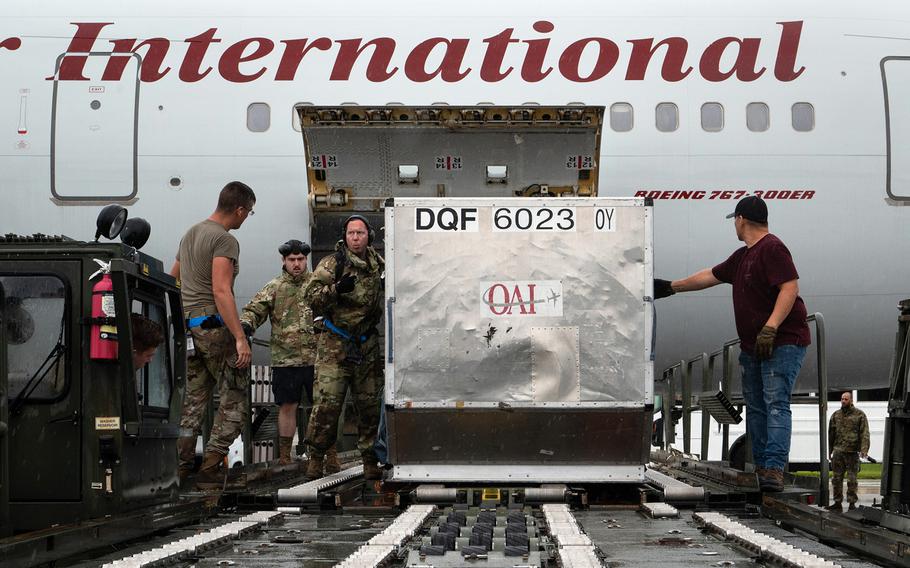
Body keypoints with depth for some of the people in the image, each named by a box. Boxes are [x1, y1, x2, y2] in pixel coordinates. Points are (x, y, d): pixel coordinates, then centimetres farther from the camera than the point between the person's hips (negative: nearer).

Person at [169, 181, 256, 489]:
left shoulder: (190, 234, 16)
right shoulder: (225, 240, -12)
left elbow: (172, 279, 25)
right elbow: (221, 291, -22)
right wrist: (240, 338, -25)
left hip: (188, 328, 9)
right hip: (214, 325, -9)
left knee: (194, 398, 16)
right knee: (235, 398, -1)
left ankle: (181, 464, 12)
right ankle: (210, 468, -5)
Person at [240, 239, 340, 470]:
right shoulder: (274, 288, 7)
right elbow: (254, 310, 1)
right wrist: (246, 323, -19)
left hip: (316, 358, 0)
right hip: (285, 360, 1)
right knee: (287, 407, 7)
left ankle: (331, 458, 9)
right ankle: (284, 458, 16)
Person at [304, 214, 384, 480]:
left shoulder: (379, 266, 11)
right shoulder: (331, 264, -3)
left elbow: (384, 303, 29)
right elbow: (312, 296, -13)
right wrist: (337, 289, -27)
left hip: (367, 346, 5)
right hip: (335, 345, -4)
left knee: (370, 404, 6)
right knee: (327, 403, -8)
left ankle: (370, 459, 15)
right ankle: (315, 458, 0)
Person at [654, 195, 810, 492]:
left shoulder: (772, 249, -12)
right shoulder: (742, 257, 18)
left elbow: (790, 287, -23)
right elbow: (710, 276, 30)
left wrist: (770, 328, -30)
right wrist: (671, 287, 36)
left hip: (782, 342, -10)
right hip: (753, 346, 10)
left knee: (776, 403, -17)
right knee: (755, 408, 7)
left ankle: (775, 470, -26)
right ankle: (760, 468, 9)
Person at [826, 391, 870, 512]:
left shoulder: (859, 415, 2)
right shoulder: (835, 415, 13)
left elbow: (864, 433, -4)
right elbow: (831, 434, 18)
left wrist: (864, 449, -16)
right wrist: (830, 450, 14)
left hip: (852, 452, -4)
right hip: (838, 451, 4)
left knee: (852, 480, -2)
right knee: (837, 479, 4)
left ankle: (852, 503, 5)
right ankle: (837, 503, 11)